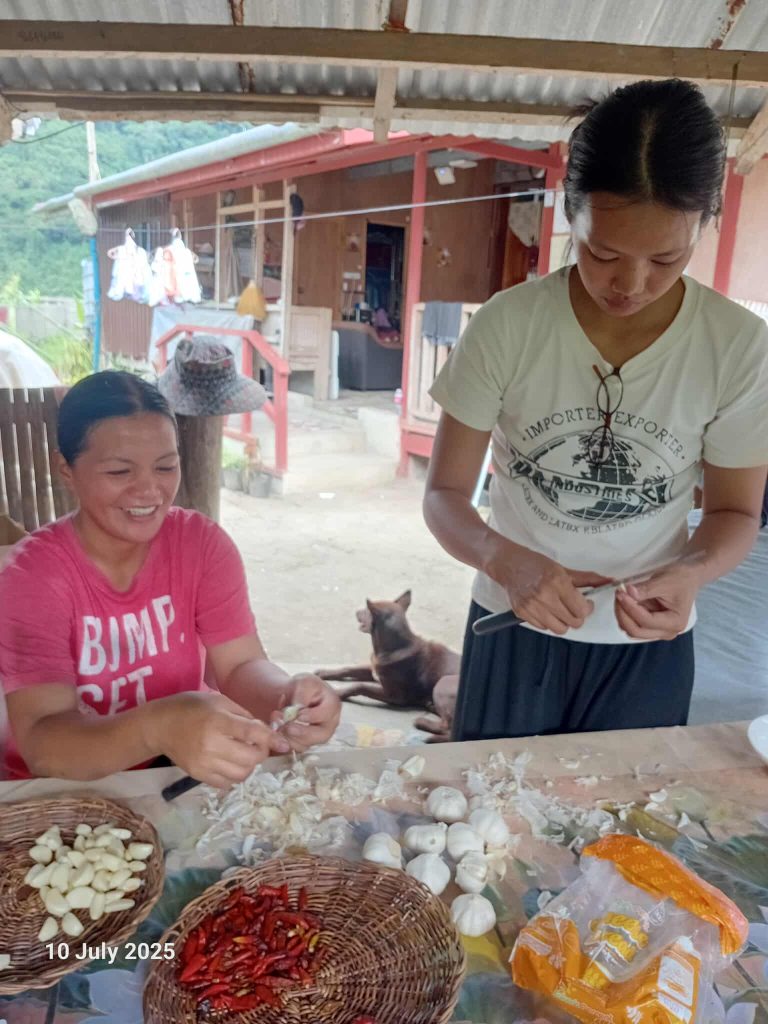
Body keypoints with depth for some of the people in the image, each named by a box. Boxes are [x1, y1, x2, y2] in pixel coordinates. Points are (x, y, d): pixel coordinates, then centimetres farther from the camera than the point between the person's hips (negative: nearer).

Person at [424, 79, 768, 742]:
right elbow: (445, 495, -11)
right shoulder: (507, 326, -16)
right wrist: (507, 561, -32)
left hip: (647, 646, 1)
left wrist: (690, 575, -24)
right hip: (512, 632, 0)